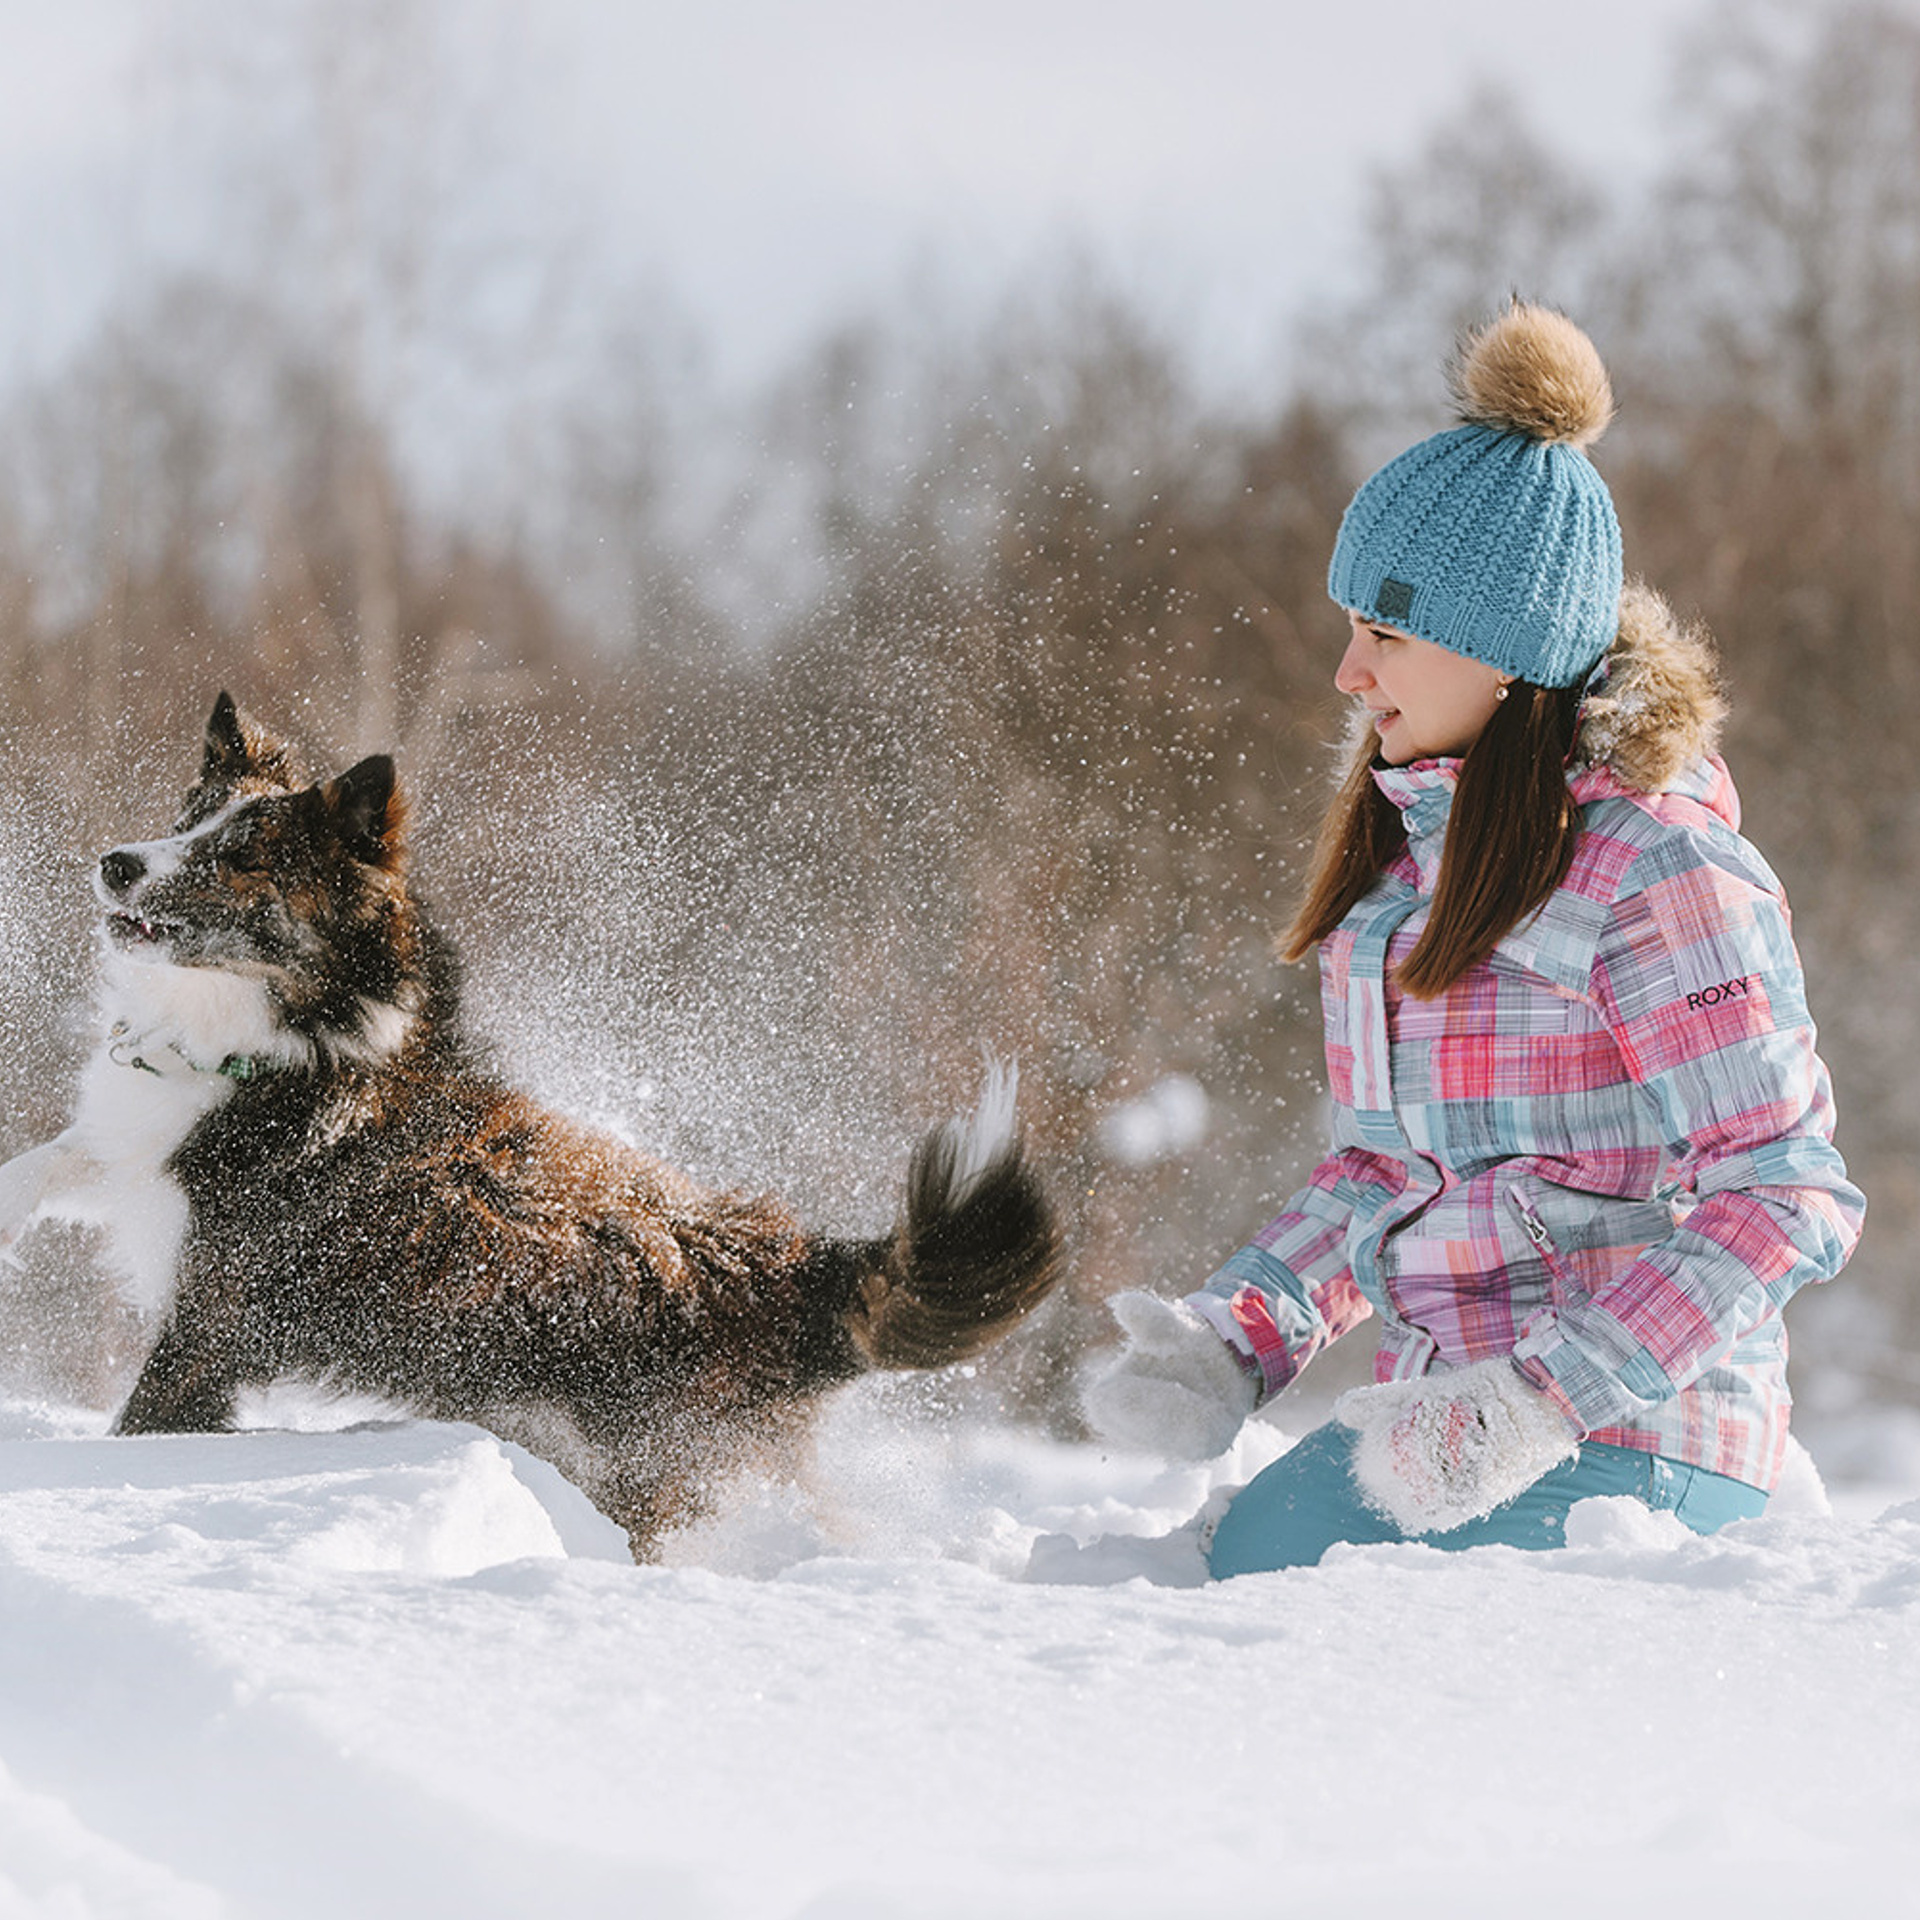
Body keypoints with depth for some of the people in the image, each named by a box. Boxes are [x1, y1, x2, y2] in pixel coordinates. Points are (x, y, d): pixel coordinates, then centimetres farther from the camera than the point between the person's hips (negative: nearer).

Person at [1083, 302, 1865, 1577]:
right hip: (1442, 1426, 8)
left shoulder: (1658, 869, -12)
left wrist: (1546, 1402, -22)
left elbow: (1786, 1198, -15)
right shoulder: (1405, 846, 14)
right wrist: (1232, 1343, 5)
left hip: (1626, 1449, -8)